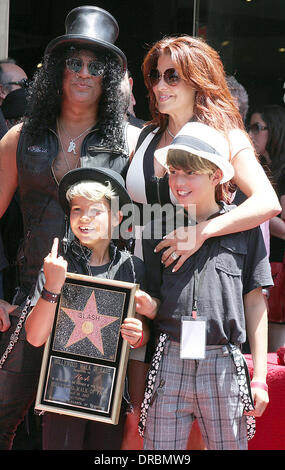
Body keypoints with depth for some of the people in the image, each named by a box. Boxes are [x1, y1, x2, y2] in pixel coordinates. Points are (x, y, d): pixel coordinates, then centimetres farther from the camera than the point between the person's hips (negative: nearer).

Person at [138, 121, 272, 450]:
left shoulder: (245, 228, 3)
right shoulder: (157, 230, 8)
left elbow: (255, 303, 6)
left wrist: (259, 377, 4)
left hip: (224, 365, -1)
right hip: (168, 363, 1)